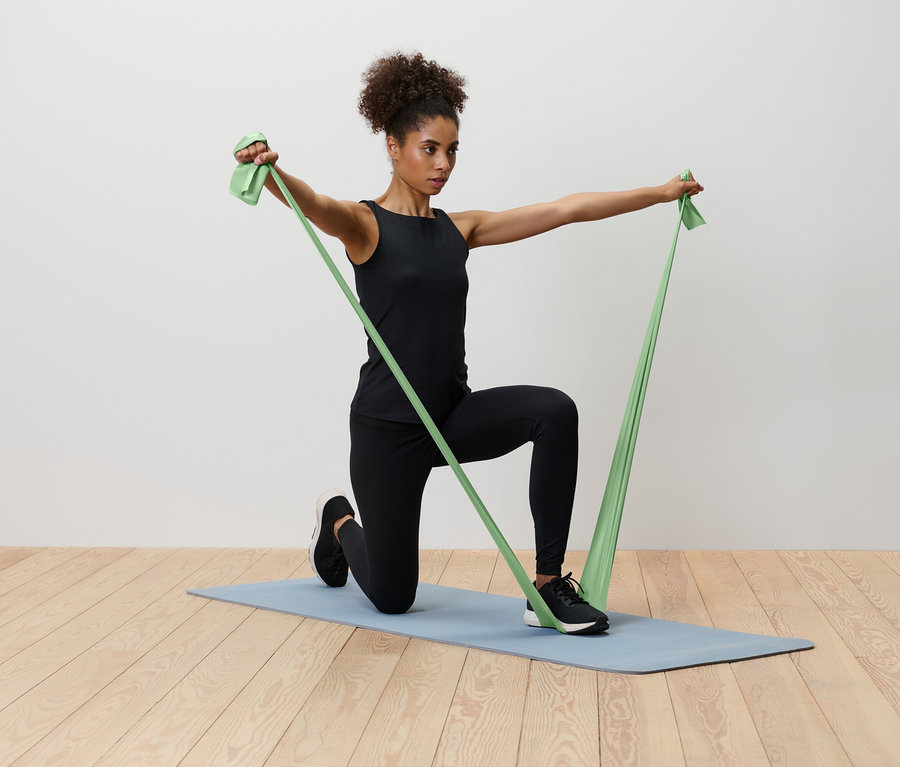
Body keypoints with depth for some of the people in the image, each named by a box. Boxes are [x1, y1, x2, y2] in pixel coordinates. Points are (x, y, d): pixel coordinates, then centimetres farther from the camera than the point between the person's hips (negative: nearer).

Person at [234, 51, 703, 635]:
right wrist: (271, 171, -52)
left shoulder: (460, 230, 9)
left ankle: (549, 587, -17)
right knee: (392, 596, 7)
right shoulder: (365, 225, -7)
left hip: (454, 412, 5)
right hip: (387, 422, -5)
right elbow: (314, 204, -30)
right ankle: (339, 520, 42)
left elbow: (567, 209, 8)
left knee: (555, 411, -27)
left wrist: (662, 193, 10)